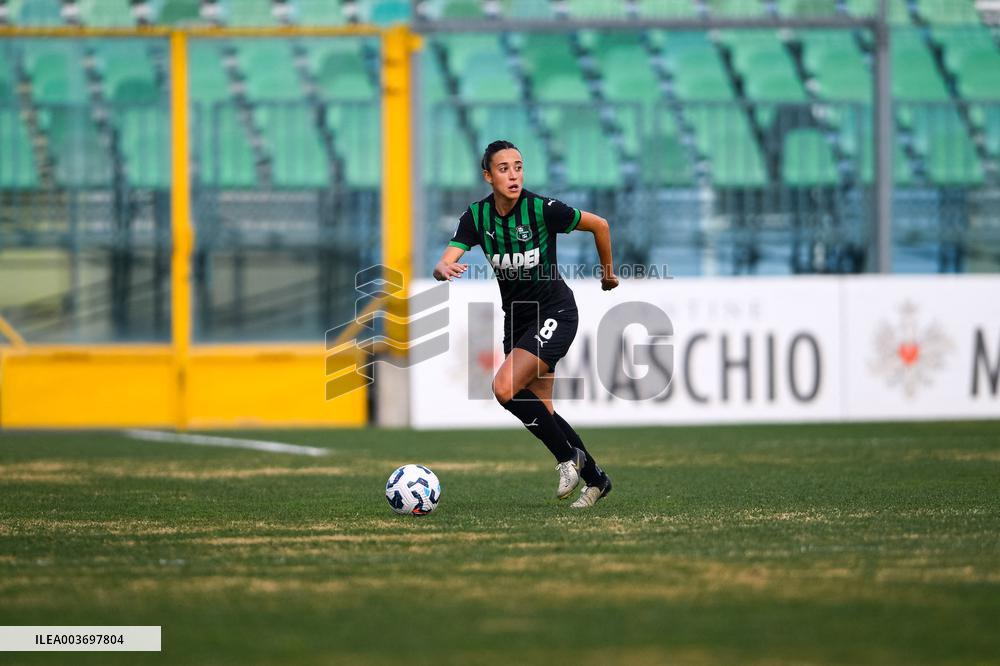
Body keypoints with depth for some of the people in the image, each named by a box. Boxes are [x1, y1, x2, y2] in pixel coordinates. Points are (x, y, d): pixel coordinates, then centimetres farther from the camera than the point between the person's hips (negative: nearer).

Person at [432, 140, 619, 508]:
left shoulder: (542, 209, -18)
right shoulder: (476, 216, -6)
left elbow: (599, 225, -4)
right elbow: (444, 264, -15)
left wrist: (607, 272, 10)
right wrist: (445, 269, -40)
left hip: (555, 312, -6)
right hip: (516, 318, 6)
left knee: (505, 387, -22)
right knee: (541, 412, 7)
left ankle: (569, 456, -6)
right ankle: (594, 478, 24)